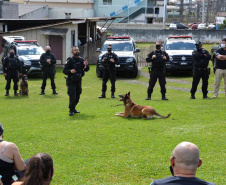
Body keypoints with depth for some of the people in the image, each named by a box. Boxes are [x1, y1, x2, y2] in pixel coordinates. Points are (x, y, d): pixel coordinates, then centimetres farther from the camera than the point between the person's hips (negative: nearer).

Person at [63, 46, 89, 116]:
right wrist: (70, 71, -30)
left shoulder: (81, 60, 6)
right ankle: (71, 110, 2)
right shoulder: (70, 60, -9)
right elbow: (64, 71, -10)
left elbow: (86, 70, 9)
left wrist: (86, 65, -13)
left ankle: (73, 108, 29)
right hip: (71, 81, -5)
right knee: (72, 97, -11)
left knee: (77, 97, 12)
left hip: (79, 81, 5)